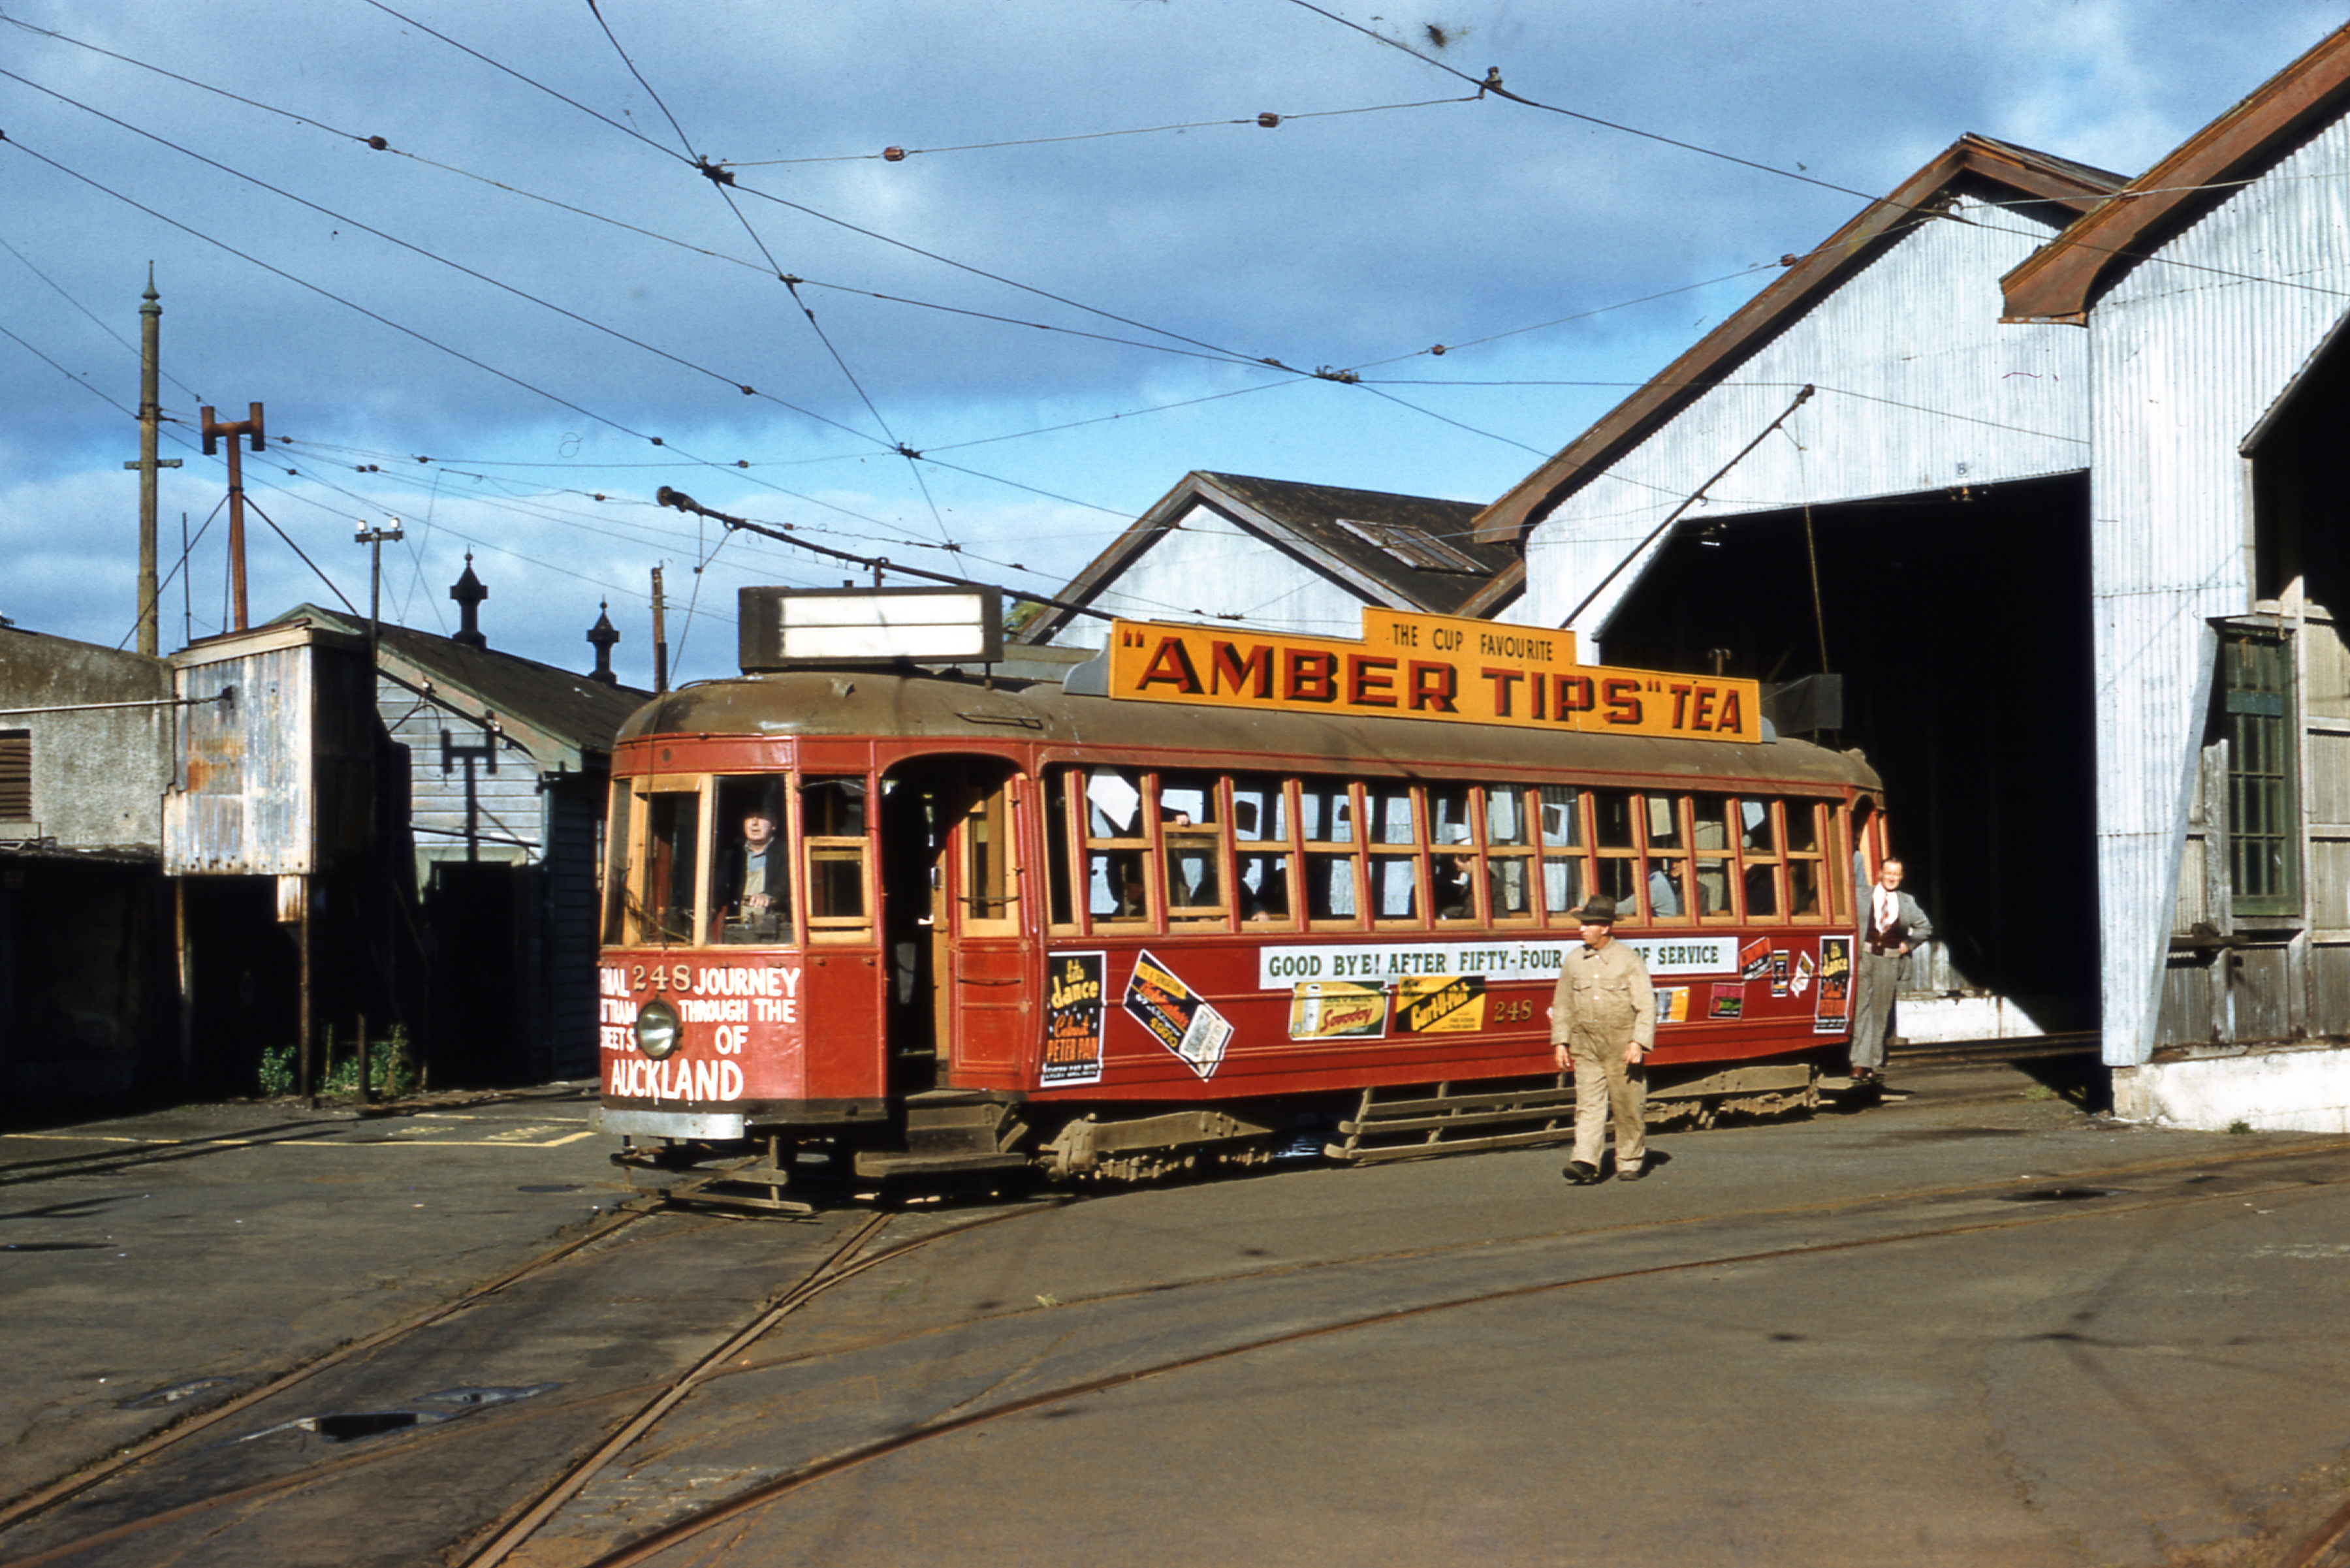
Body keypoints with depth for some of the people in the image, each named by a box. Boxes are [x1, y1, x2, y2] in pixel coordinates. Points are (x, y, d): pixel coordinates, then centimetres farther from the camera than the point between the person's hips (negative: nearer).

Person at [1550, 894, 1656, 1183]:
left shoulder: (1629, 961, -4)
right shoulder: (1574, 961, 8)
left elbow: (1646, 1005, -6)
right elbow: (1562, 1004, 15)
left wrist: (1638, 1043, -15)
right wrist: (1561, 1041, 9)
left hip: (1621, 1048, -3)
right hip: (1585, 1046, 3)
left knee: (1628, 1107, 5)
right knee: (1588, 1105, -6)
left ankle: (1631, 1162, 17)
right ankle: (1585, 1163, -13)